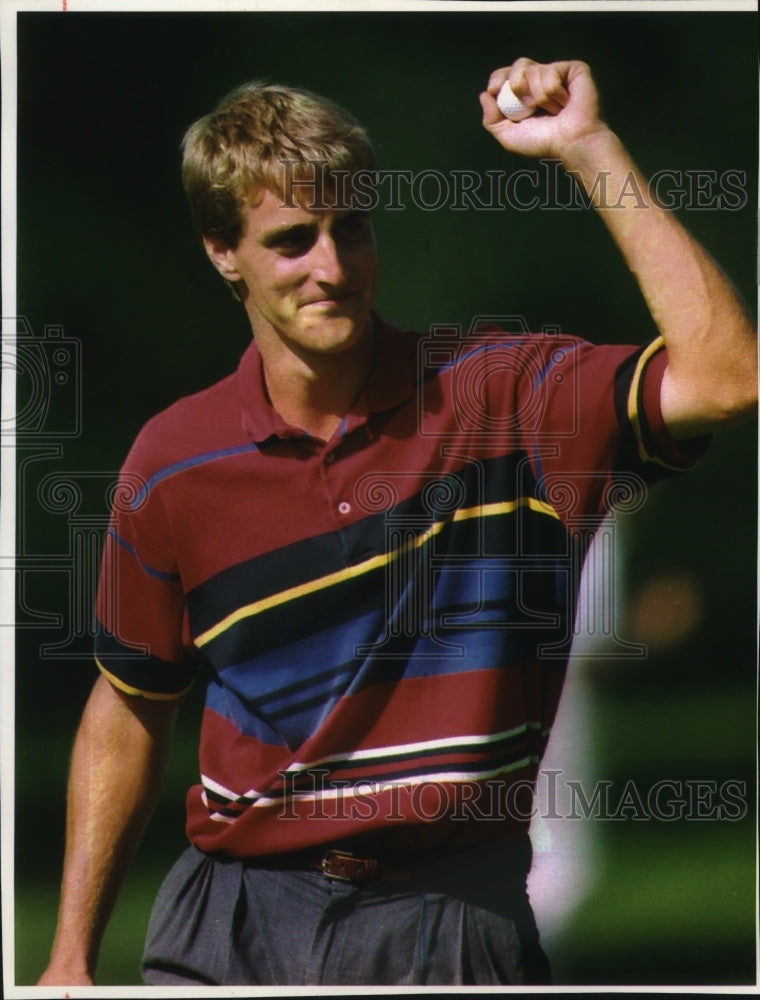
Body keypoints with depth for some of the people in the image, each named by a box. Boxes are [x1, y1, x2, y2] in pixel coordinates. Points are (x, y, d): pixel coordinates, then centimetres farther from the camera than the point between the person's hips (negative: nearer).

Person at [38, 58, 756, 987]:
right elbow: (130, 708, 13)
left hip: (453, 920, -1)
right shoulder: (174, 460, 2)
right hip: (238, 918, 2)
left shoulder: (501, 397, -3)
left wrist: (586, 147, -18)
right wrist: (73, 953, 11)